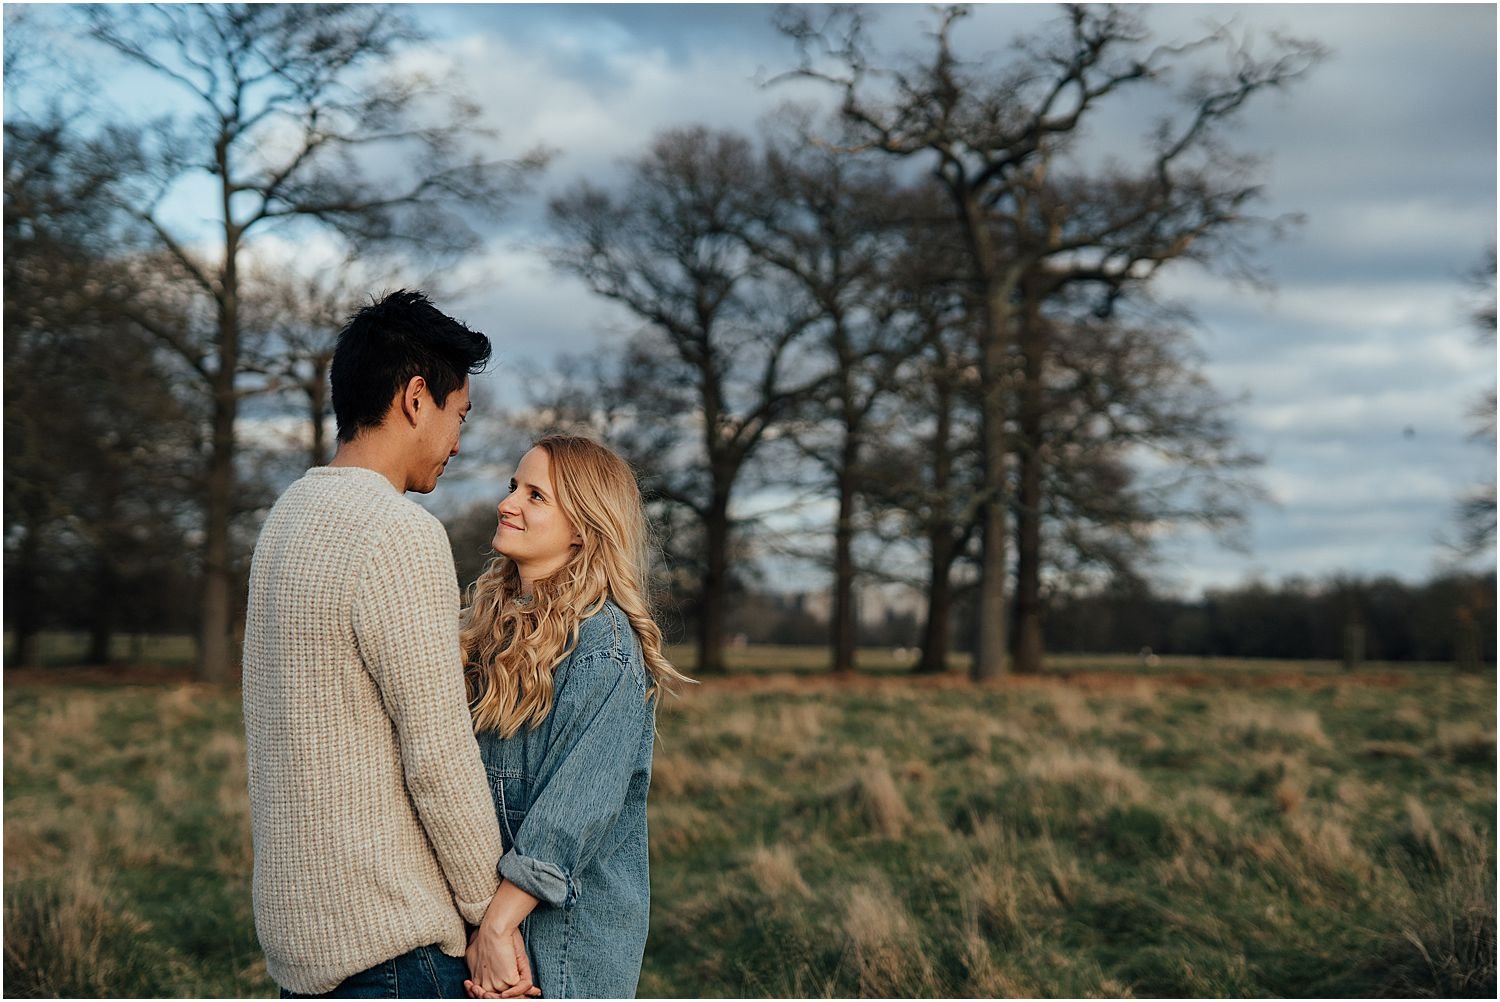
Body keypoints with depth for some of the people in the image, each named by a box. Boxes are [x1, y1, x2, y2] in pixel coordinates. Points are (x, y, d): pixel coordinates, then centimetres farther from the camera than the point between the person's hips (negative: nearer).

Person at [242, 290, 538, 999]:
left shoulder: (289, 514, 11)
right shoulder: (402, 536, -18)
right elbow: (438, 757, -19)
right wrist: (494, 914, -10)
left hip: (294, 914, 9)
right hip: (387, 935, -9)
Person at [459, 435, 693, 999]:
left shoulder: (602, 646, -16)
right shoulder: (493, 624, 9)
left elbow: (575, 810, -21)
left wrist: (497, 925, -22)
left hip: (572, 921, -7)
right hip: (480, 902, 7)